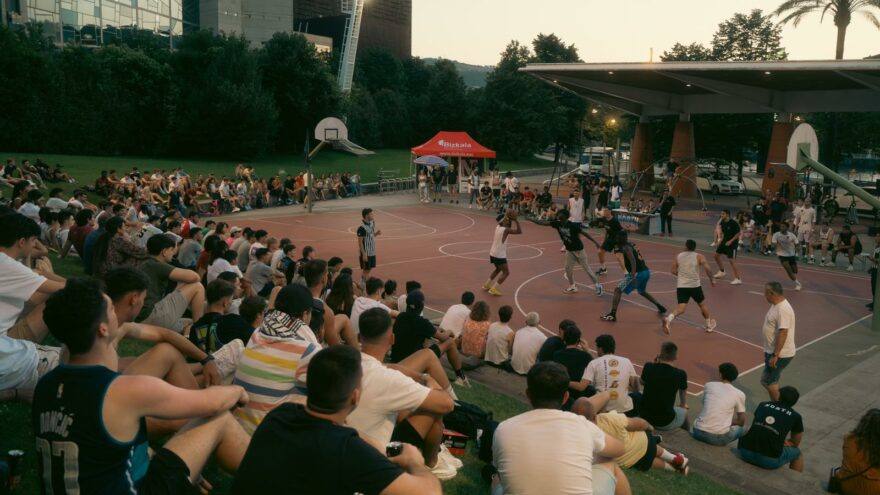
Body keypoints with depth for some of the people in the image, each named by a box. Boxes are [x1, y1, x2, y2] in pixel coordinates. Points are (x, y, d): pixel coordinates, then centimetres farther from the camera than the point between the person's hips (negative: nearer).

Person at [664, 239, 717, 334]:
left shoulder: (678, 256, 10)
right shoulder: (699, 256, 3)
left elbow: (673, 271, 8)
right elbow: (707, 269, -10)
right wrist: (712, 280, 4)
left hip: (681, 286, 1)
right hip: (695, 285, -1)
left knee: (681, 308, -5)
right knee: (702, 304, 21)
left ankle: (669, 319, -33)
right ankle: (710, 325, 34)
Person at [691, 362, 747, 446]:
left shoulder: (708, 385, 8)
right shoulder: (739, 394, 2)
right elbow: (741, 422, 10)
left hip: (699, 432, 3)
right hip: (720, 438, -3)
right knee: (740, 428, 26)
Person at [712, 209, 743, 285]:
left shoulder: (733, 223, -21)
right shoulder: (722, 222, 1)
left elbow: (738, 233, -17)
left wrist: (730, 241, -23)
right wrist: (721, 240, 6)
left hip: (732, 243, -8)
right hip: (725, 241, 8)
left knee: (731, 260, -12)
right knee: (716, 255, 13)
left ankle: (738, 279, -5)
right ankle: (721, 272, 33)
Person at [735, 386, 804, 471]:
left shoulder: (763, 405, 17)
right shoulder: (796, 417, 10)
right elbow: (795, 443, 26)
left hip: (745, 452, 2)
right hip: (770, 460, -2)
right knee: (797, 452, 28)